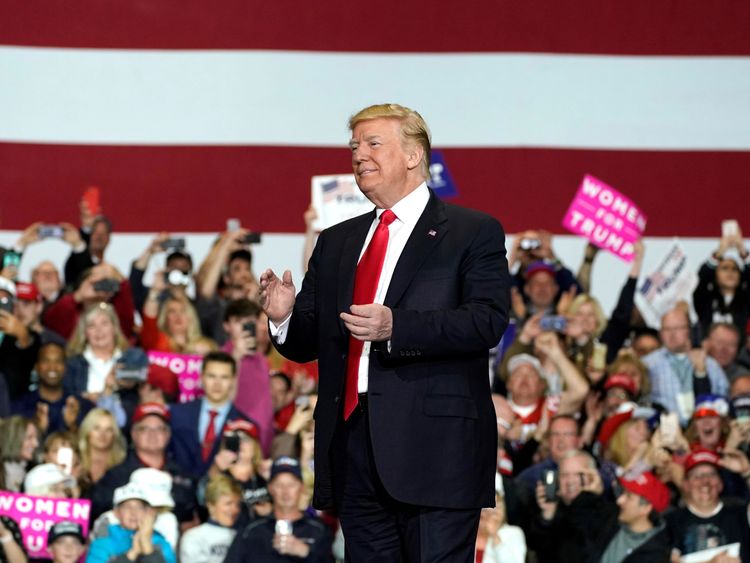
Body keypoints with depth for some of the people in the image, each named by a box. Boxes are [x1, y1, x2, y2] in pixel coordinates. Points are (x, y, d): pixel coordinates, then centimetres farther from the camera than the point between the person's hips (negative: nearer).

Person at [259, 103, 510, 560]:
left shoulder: (474, 233, 2)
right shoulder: (336, 243, 21)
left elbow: (487, 320, -13)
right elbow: (309, 342, 19)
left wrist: (395, 327, -25)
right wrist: (285, 317, -5)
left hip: (434, 450, -6)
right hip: (354, 451, 6)